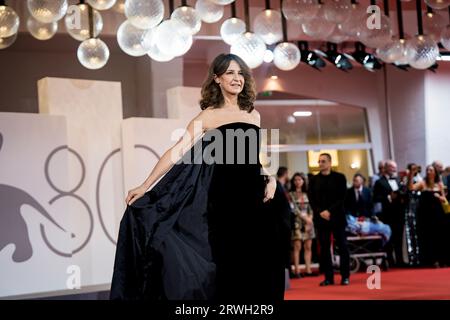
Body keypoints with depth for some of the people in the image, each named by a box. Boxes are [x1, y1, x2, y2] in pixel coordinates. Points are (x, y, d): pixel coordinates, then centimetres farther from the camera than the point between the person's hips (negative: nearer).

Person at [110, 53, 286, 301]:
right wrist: (145, 186, -14)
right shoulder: (209, 116, 1)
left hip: (254, 199, 4)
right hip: (226, 200, -4)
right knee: (230, 265, -2)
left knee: (259, 268, 3)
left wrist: (270, 179, 4)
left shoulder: (253, 114, 15)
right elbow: (178, 152, -7)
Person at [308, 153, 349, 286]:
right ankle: (328, 277, 7)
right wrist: (320, 212, -10)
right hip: (321, 218, 2)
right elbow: (311, 199, 5)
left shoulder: (339, 177, 2)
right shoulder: (314, 180, 9)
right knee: (324, 248, 2)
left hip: (337, 217, -2)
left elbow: (341, 197, -4)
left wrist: (330, 211, -13)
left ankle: (345, 276, 5)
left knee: (342, 247, -1)